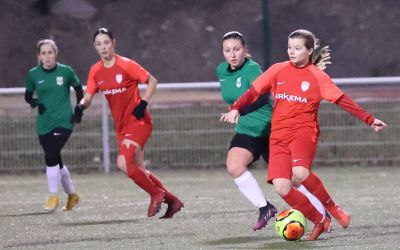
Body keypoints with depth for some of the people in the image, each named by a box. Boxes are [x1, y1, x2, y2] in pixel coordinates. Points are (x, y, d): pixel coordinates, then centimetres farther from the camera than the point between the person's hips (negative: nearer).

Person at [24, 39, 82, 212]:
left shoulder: (66, 71, -4)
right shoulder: (33, 74, 0)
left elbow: (78, 89, 11)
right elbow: (28, 95, 12)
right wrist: (34, 102, -9)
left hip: (63, 122, -4)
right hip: (44, 124, 4)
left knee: (51, 157, -20)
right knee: (56, 161, 11)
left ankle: (53, 196, -7)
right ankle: (72, 195, 31)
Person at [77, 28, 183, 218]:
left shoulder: (126, 65, -13)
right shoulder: (95, 71, 4)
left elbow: (152, 81, -5)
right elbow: (88, 97, 6)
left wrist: (143, 104, -16)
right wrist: (81, 106, -16)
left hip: (138, 122, -7)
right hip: (121, 126, 7)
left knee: (123, 163, -22)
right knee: (138, 170, 8)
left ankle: (156, 194, -2)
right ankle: (171, 200, 22)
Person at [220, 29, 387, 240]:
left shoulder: (317, 77, 2)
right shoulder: (277, 70, 9)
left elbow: (343, 101, 0)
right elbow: (254, 92, 10)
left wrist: (370, 120, -5)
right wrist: (235, 108, -7)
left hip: (304, 131, -3)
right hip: (278, 136, 3)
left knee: (300, 173, -33)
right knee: (281, 188, -14)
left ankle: (331, 206, -7)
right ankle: (319, 221, 6)